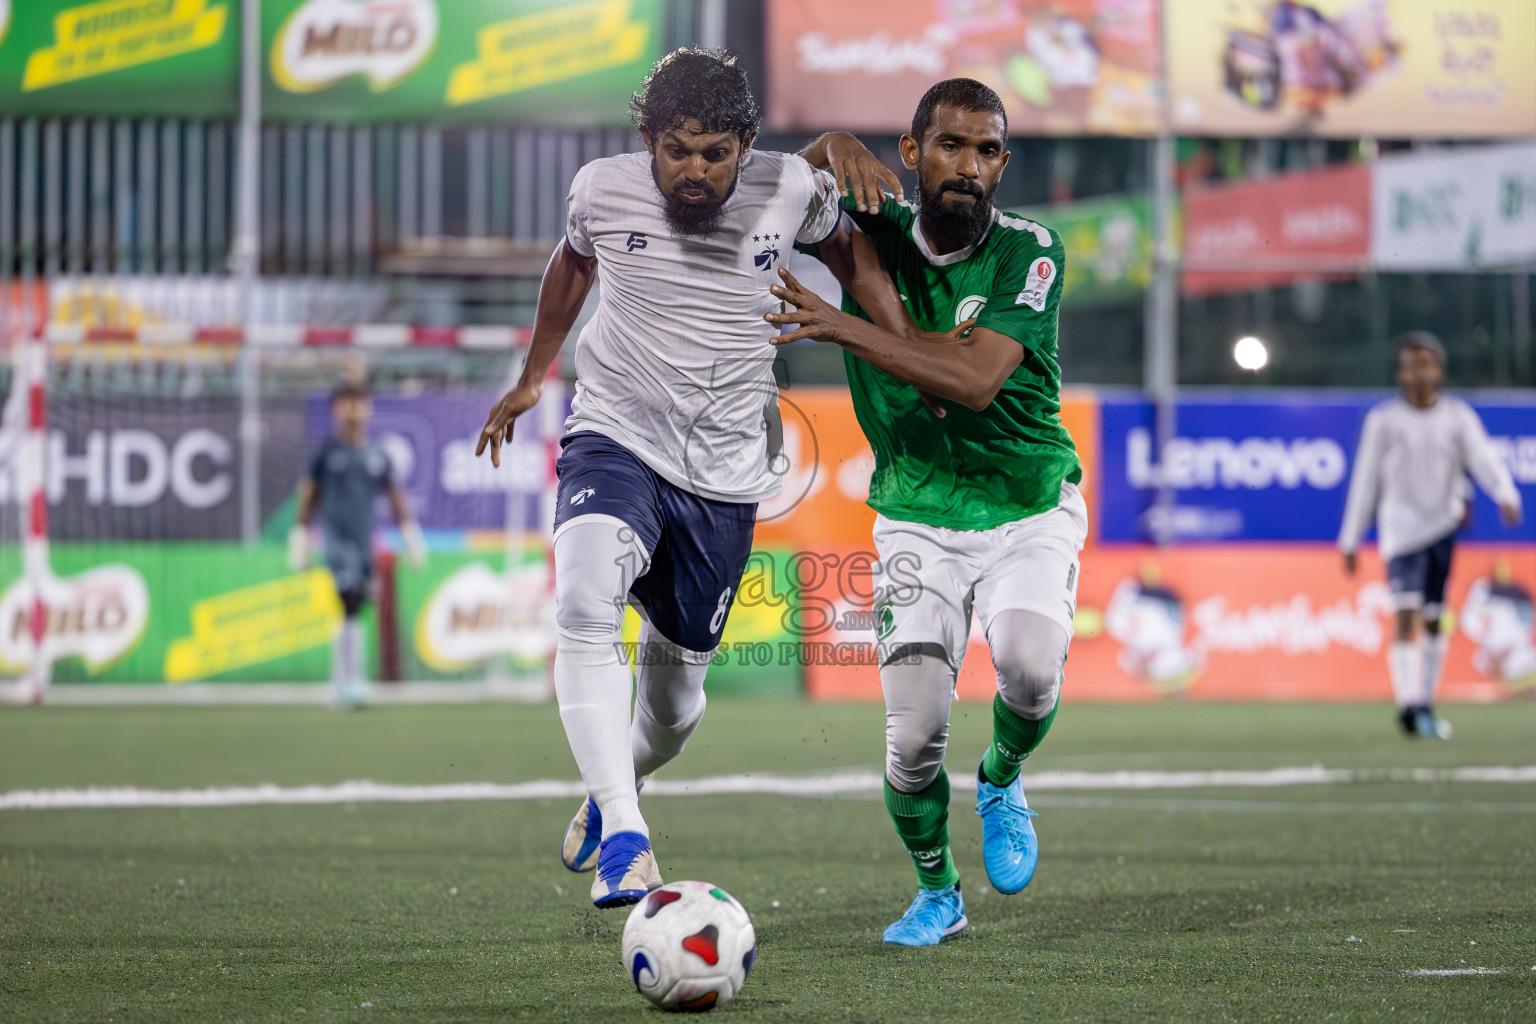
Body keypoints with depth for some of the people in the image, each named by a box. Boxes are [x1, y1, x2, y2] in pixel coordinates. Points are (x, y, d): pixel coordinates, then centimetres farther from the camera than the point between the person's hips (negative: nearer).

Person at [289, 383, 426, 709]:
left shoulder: (377, 456, 12)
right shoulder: (326, 452, 3)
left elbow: (395, 498, 16)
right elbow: (308, 495, 4)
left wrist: (410, 535, 8)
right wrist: (299, 536, 0)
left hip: (364, 540, 4)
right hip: (335, 536, -4)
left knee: (353, 609, 8)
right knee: (345, 605, -18)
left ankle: (340, 688, 17)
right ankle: (351, 679, -24)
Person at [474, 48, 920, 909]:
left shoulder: (790, 190, -8)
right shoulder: (604, 189, -6)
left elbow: (851, 253, 13)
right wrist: (532, 378, 26)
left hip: (725, 476, 1)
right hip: (615, 440, -1)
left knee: (676, 693, 10)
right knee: (586, 608, -32)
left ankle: (619, 782, 46)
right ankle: (623, 839, -38)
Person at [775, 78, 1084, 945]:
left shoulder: (1029, 253, -14)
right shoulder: (873, 233, -6)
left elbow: (975, 382, -26)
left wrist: (844, 328, -32)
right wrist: (831, 147, -24)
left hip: (1031, 509, -1)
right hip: (920, 521, 2)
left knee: (1029, 664, -29)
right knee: (915, 733, -10)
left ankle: (1003, 781, 7)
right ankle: (938, 892, 18)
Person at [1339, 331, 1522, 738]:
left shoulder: (1459, 417, 4)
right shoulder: (1383, 420, 0)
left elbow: (1484, 460, -8)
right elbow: (1365, 480, 4)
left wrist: (1506, 496, -28)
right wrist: (1351, 540, 6)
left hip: (1444, 527, 3)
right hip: (1401, 528, -3)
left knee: (1434, 621, 9)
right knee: (1406, 614, -17)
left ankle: (1426, 704, 20)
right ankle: (1409, 704, -26)